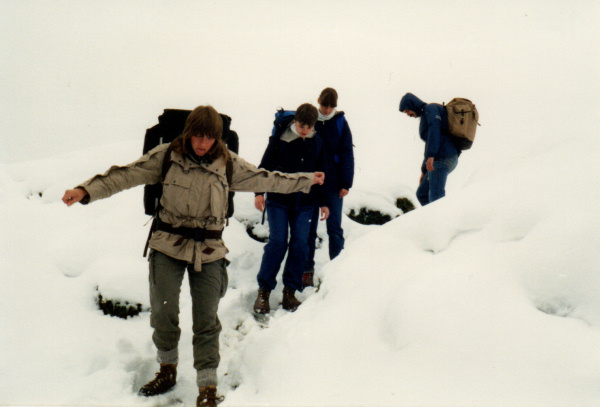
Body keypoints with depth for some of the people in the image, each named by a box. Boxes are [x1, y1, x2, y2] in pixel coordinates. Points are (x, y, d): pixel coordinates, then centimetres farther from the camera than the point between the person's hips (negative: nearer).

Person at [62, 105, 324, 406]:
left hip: (209, 252, 0)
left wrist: (306, 180, 16)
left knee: (206, 322, 4)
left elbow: (264, 179, 10)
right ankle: (167, 370, 32)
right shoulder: (166, 156, -3)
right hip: (168, 247, 0)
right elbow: (127, 175, -6)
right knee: (163, 314, 5)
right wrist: (86, 190, -15)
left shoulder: (228, 164, 0)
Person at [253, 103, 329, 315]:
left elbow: (321, 174, 15)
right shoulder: (279, 139, -5)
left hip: (304, 203, 3)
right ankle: (263, 291, 3)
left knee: (300, 244, -1)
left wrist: (323, 202, 15)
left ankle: (290, 291, 10)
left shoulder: (317, 143, 6)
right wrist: (259, 192, -11)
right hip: (278, 200, -3)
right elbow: (265, 166, -2)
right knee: (278, 242, -8)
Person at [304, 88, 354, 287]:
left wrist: (346, 183, -3)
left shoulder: (341, 123, 0)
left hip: (333, 184, -1)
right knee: (308, 228, 7)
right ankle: (307, 270, 16)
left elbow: (347, 154, 2)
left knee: (334, 228, 5)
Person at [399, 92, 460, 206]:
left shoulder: (431, 108, 1)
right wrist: (424, 171, 27)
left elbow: (434, 130, -17)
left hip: (443, 157, -10)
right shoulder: (425, 116, 28)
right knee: (422, 194, 12)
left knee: (435, 197, -18)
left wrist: (430, 156, -27)